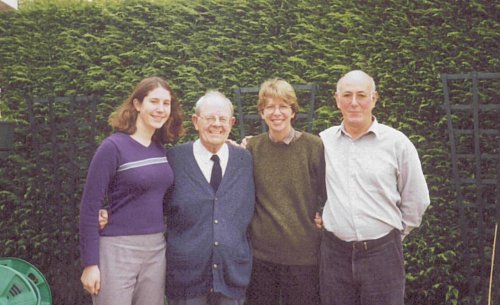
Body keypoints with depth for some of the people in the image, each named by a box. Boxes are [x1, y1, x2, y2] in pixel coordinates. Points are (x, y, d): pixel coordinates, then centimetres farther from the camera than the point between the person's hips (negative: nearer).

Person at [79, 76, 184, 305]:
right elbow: (89, 207, -11)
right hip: (118, 249, -6)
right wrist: (90, 263, -13)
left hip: (156, 250, 6)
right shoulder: (113, 147, -10)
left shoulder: (162, 149, 7)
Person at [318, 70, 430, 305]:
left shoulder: (397, 142, -3)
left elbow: (416, 201, 4)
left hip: (382, 253, -2)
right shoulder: (323, 141, 2)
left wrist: (393, 234, 9)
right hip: (334, 251, 2)